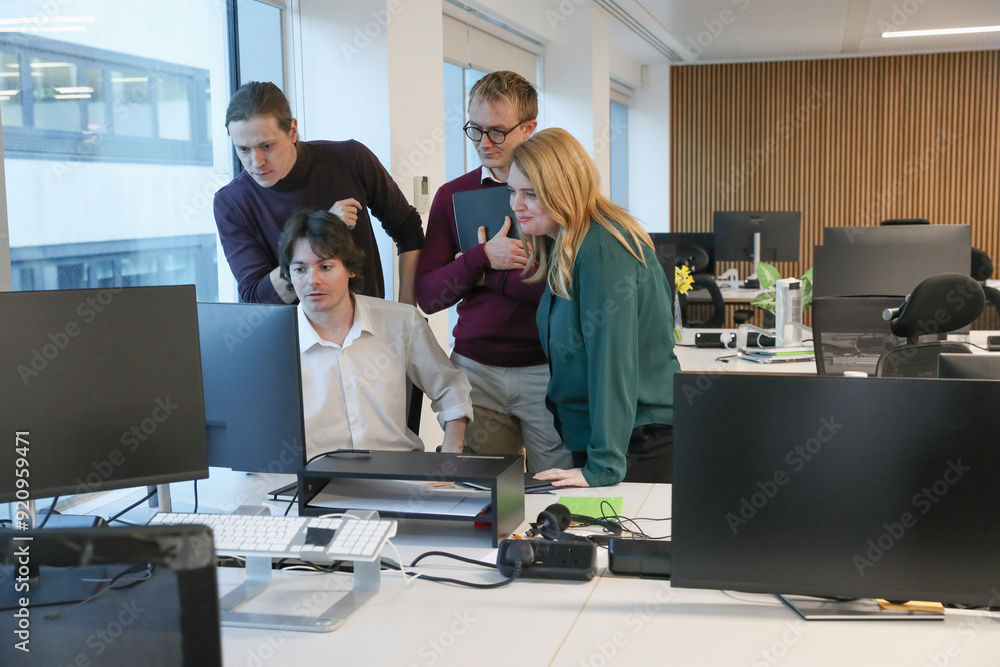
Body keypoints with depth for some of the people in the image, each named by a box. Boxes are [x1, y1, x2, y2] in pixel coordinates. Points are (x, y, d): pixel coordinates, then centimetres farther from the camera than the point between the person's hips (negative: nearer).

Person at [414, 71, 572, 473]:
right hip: (475, 369, 3)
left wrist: (487, 274, -9)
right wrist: (482, 257, -13)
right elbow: (427, 296, 3)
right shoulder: (452, 195, 9)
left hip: (548, 368, -2)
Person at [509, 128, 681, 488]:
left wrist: (604, 466, -28)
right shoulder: (565, 246, 9)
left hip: (636, 443, -9)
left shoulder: (604, 249, -21)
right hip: (587, 432, 9)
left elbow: (613, 357, -26)